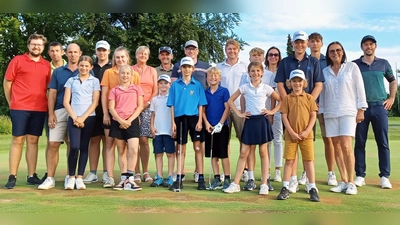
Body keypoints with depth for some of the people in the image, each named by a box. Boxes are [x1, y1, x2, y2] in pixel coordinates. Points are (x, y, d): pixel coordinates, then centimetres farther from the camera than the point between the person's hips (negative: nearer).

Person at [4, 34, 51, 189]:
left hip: (40, 109, 3)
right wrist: (11, 103, 3)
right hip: (19, 107, -3)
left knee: (33, 141, 7)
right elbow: (7, 82, 3)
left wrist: (47, 104, 8)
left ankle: (32, 176, 13)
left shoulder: (47, 65, 11)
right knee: (17, 140, 0)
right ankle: (12, 177, 5)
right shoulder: (17, 60, 2)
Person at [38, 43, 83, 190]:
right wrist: (51, 113, -1)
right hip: (59, 112, 1)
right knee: (53, 144, -4)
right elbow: (52, 93, 9)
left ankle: (70, 177, 13)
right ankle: (50, 178, 1)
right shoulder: (57, 72, 13)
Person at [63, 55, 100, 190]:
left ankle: (79, 177, 9)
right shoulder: (71, 80, 11)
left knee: (84, 147, 3)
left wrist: (83, 117, -8)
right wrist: (74, 117, -8)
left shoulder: (95, 81, 8)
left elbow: (95, 102, 0)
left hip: (89, 118, 0)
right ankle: (71, 177, 1)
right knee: (74, 147, -11)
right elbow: (66, 101, 5)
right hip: (73, 118, 0)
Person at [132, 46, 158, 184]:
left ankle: (145, 172, 4)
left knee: (144, 140, -4)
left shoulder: (152, 71, 14)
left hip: (147, 108, 1)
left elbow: (155, 91, 9)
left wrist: (147, 103, -5)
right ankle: (136, 173, 2)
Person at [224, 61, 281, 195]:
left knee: (263, 152, 5)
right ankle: (235, 184, 6)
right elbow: (230, 100, 7)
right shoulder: (244, 87, 3)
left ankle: (264, 184, 10)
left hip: (262, 121, -1)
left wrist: (273, 111, -1)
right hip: (250, 121, 1)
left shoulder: (266, 88, 2)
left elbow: (280, 100, 11)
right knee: (243, 153, 2)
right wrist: (239, 114, 0)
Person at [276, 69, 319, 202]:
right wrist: (292, 132, -9)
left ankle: (312, 189, 10)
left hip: (306, 135, 0)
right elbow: (284, 117, -1)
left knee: (309, 161, 3)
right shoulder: (287, 99, 3)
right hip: (291, 135, 0)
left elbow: (313, 116, 2)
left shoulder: (309, 98, 5)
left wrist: (307, 131, -9)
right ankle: (285, 188, 10)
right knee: (289, 161, 3)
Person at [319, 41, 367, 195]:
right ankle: (343, 181, 10)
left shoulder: (352, 67, 3)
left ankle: (351, 182, -3)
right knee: (337, 147, 3)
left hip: (348, 112, -3)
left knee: (346, 147, -13)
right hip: (330, 114, 3)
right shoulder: (324, 71, 11)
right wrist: (321, 113, 8)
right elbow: (322, 94, 12)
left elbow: (360, 89, 1)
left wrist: (361, 110, -5)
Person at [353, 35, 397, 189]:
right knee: (359, 143, 1)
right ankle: (360, 176, 8)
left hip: (380, 107, 1)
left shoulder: (383, 63, 9)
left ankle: (385, 176, 7)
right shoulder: (355, 65, 4)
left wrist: (391, 98, 10)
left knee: (383, 143, 1)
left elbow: (393, 81, 21)